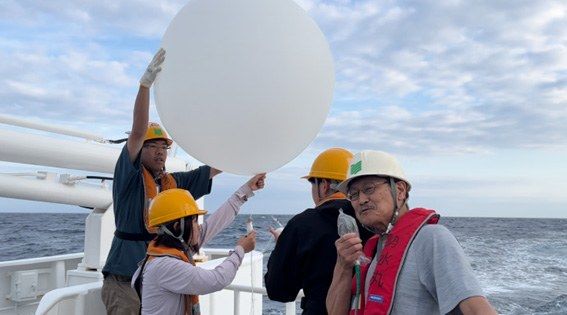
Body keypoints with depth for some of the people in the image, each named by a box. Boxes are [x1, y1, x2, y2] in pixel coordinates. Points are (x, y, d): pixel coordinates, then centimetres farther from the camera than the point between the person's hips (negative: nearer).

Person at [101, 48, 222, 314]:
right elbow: (138, 131, -17)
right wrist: (146, 82, -26)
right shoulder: (129, 177, -4)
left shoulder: (175, 182, 10)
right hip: (124, 281, -5)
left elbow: (216, 167, 12)